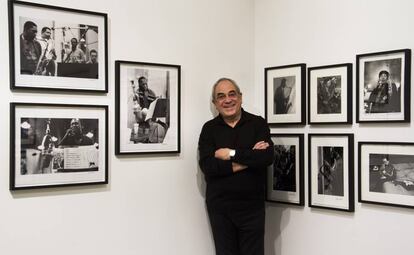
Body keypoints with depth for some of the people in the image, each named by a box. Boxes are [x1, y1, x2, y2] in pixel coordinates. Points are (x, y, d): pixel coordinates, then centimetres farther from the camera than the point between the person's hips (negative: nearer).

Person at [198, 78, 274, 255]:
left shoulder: (258, 124, -1)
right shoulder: (209, 129, 0)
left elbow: (267, 157, -16)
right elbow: (207, 166, -14)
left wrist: (231, 154, -16)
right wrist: (249, 159, -17)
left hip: (252, 206, -1)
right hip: (219, 207, 1)